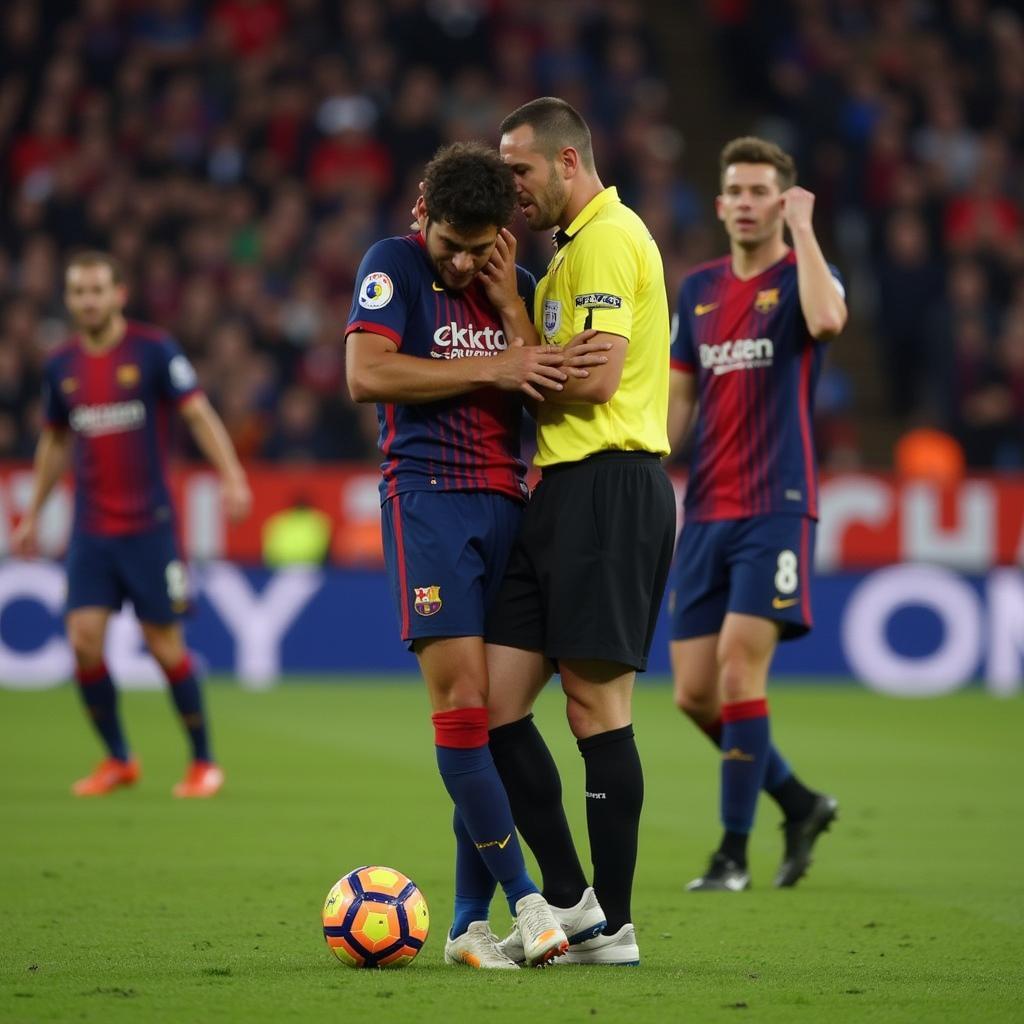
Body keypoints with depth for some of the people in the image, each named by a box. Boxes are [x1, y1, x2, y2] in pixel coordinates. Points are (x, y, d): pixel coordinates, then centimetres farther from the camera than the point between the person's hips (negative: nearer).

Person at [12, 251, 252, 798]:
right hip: (90, 529, 4)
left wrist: (231, 476, -23)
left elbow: (198, 414, -9)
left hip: (149, 525, -4)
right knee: (84, 641, -6)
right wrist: (32, 516, 21)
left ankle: (203, 762, 14)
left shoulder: (152, 350, -6)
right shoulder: (61, 366, 7)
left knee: (164, 645, -2)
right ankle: (117, 759, 11)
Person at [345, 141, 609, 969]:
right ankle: (524, 894, -12)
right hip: (429, 496, -5)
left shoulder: (521, 285, 15)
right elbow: (366, 374, -13)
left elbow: (557, 394, 8)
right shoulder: (394, 266, 1)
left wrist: (510, 308, -2)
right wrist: (494, 368, -10)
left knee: (492, 713, 0)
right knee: (462, 698, -15)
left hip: (510, 502, 5)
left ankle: (471, 922, 4)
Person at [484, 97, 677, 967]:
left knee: (595, 703, -6)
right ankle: (570, 902, 9)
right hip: (564, 491, 10)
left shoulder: (608, 237, -9)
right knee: (494, 700, 6)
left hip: (610, 484, -10)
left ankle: (612, 925, 0)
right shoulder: (574, 247, 23)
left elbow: (594, 377, -18)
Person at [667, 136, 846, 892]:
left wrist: (801, 227, -18)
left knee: (739, 668, -14)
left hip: (776, 510, -6)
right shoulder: (699, 289, 13)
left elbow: (827, 320, -28)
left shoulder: (804, 276, -3)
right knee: (695, 694, 2)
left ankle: (734, 852, -4)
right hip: (705, 514, 6)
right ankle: (800, 803, 22)